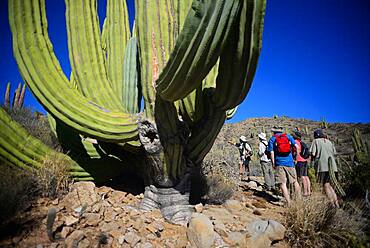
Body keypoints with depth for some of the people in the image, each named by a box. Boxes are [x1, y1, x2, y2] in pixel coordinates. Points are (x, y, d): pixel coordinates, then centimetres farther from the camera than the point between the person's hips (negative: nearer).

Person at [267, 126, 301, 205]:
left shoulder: (272, 139, 5)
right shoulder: (288, 136, 11)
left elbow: (271, 152, -3)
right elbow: (296, 146, 2)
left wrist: (273, 164, 2)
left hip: (279, 163, -2)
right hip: (290, 162, 2)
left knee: (283, 184, 0)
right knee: (295, 181, 16)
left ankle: (289, 203, -2)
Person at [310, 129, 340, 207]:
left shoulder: (316, 141, 4)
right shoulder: (329, 142, 20)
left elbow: (313, 153, -6)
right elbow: (334, 153, 16)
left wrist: (312, 158, 13)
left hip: (323, 166, -6)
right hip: (332, 166, 6)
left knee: (326, 186, -2)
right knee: (329, 185, 16)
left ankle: (332, 204, -7)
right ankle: (336, 203, 13)